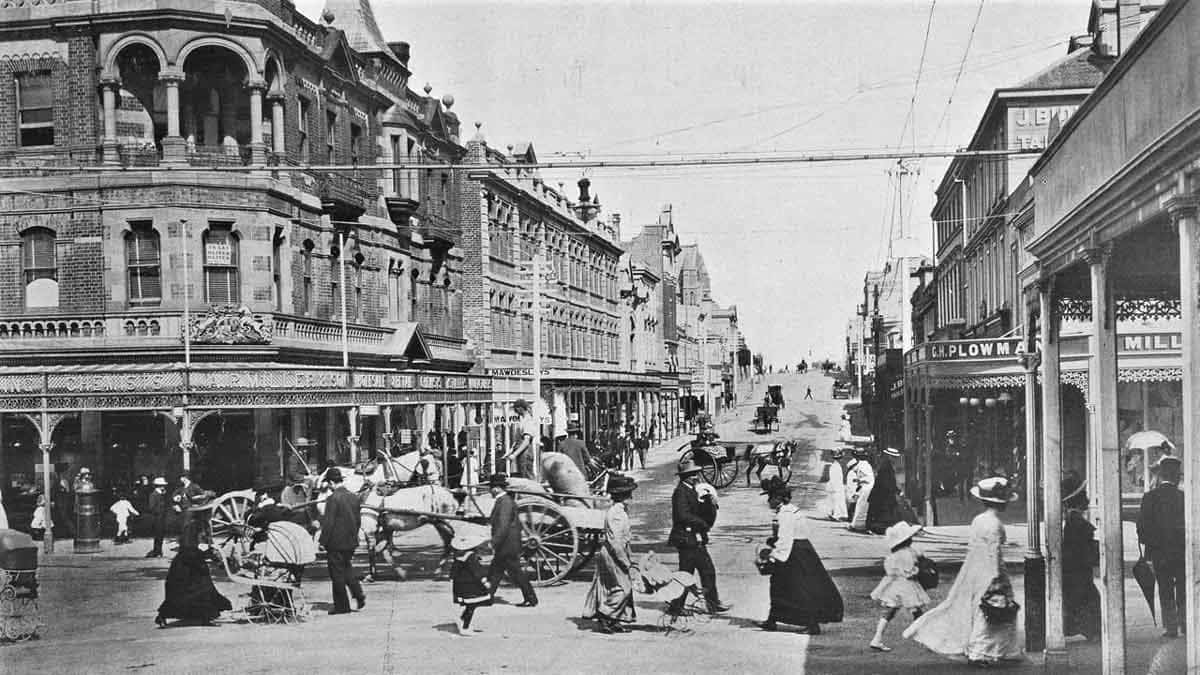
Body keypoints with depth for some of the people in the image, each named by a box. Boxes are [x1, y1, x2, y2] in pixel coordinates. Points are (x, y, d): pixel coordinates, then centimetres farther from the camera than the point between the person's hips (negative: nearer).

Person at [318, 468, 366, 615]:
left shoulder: (333, 499, -18)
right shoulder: (354, 497, 5)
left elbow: (328, 522, -17)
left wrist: (323, 541, -9)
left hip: (336, 542, -7)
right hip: (351, 542, 7)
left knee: (337, 574, 3)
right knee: (346, 568, 24)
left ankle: (342, 606, 9)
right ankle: (359, 595, 11)